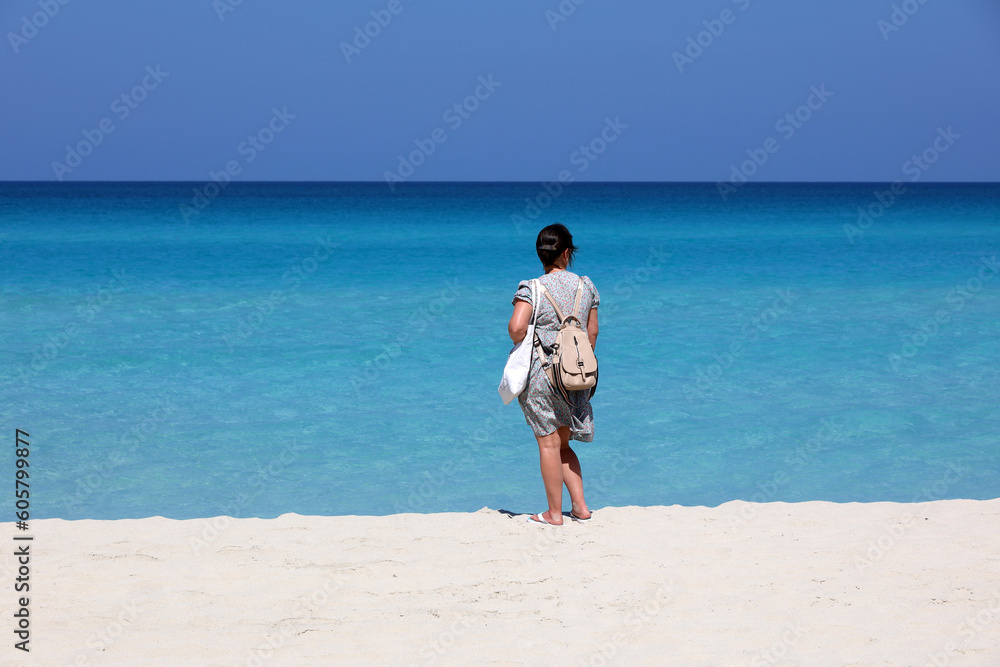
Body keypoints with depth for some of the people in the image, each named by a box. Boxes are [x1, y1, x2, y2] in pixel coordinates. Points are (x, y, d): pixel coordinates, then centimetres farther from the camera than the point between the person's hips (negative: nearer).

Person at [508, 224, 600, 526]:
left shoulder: (532, 288, -10)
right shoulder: (586, 286, 4)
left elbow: (516, 328, -22)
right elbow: (592, 332, 10)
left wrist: (523, 346, -1)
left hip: (542, 371, -5)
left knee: (549, 443, 2)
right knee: (563, 444, 17)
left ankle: (554, 513, 6)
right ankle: (580, 507, 12)